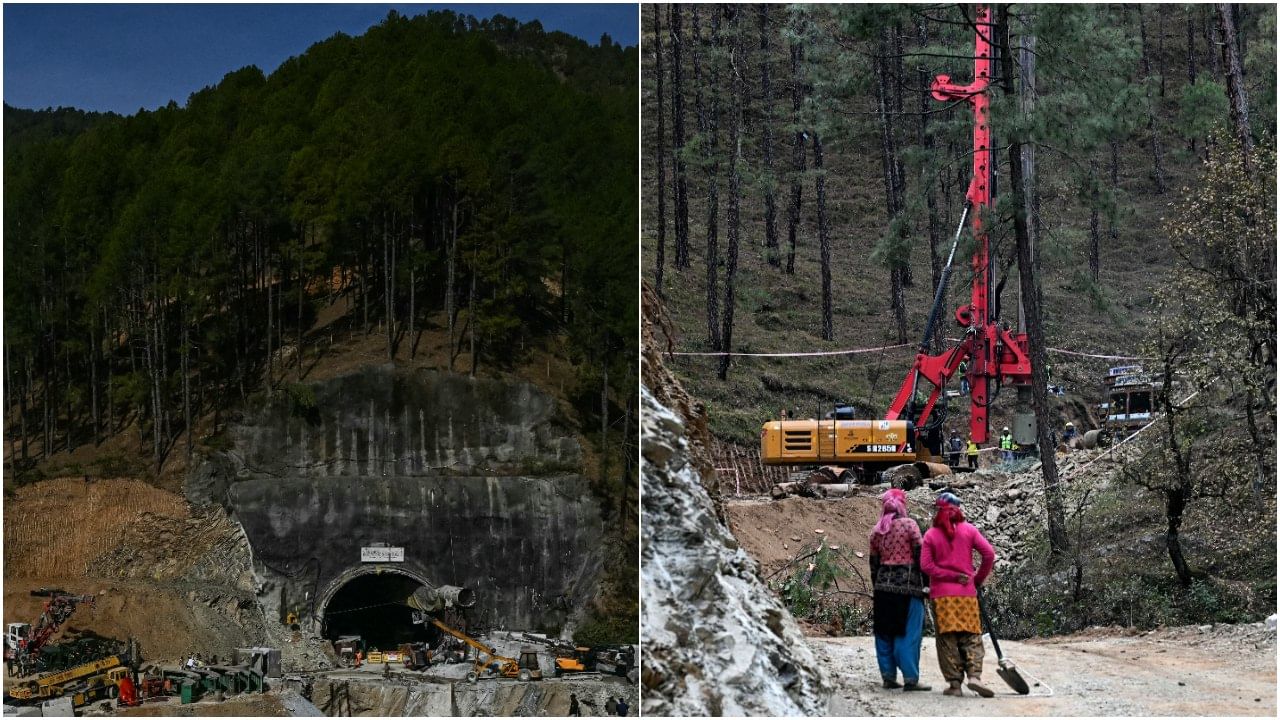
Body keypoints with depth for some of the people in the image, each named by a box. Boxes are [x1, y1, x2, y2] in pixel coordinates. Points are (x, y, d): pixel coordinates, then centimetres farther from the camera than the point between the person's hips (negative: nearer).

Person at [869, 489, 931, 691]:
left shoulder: (876, 530, 10)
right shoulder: (909, 524, -5)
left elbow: (874, 562, 13)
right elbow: (920, 555, -7)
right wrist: (926, 582, -2)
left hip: (883, 585, 5)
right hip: (908, 585, -5)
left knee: (884, 632, 10)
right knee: (908, 633, -3)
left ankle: (888, 676, 13)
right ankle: (910, 679, -4)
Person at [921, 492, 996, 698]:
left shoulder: (931, 535, 0)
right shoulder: (968, 530, 1)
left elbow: (926, 565, -9)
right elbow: (989, 554, -5)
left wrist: (950, 576, -5)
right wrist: (979, 579, 6)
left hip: (941, 594, 0)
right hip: (967, 594, 0)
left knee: (947, 639, 3)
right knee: (971, 636, 4)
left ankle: (954, 683, 1)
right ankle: (974, 675, -15)